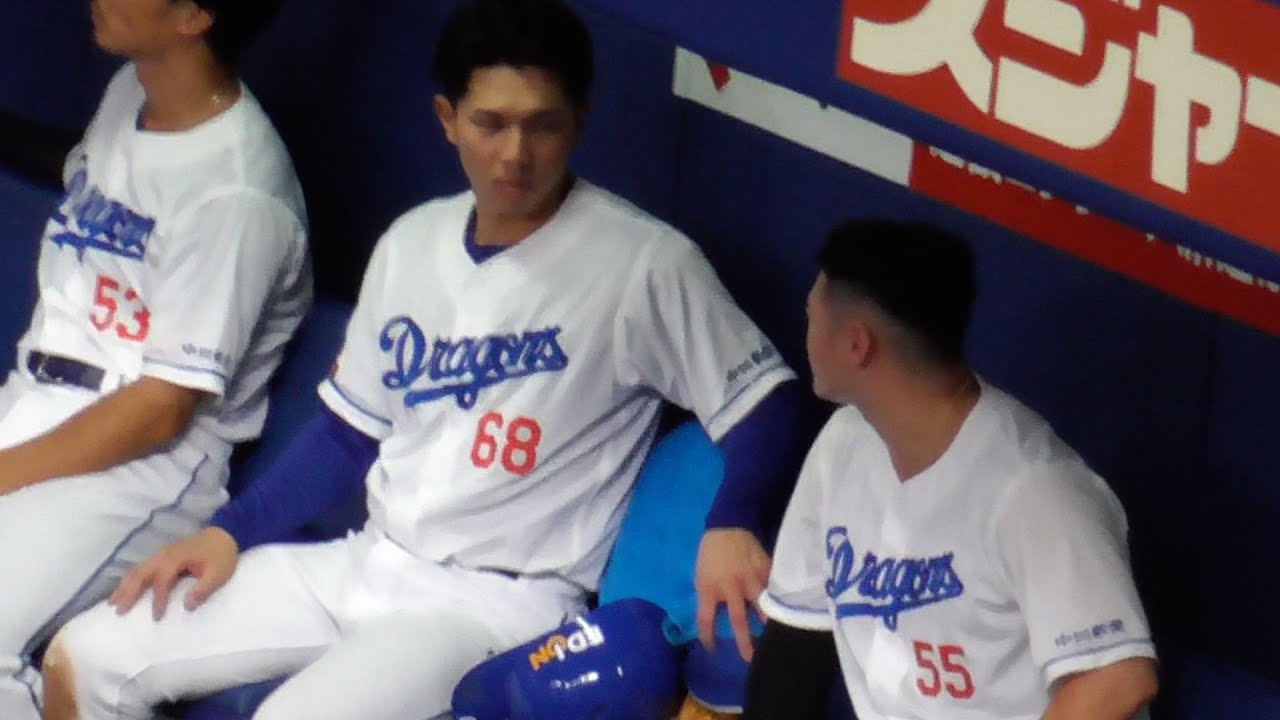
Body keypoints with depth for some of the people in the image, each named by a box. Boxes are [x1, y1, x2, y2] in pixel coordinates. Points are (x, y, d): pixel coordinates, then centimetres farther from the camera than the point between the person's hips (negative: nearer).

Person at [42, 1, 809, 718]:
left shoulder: (643, 263, -11)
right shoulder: (413, 243, 8)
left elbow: (765, 398, -8)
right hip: (369, 561, 7)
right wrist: (229, 531, 7)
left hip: (501, 599, -7)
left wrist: (731, 526, -26)